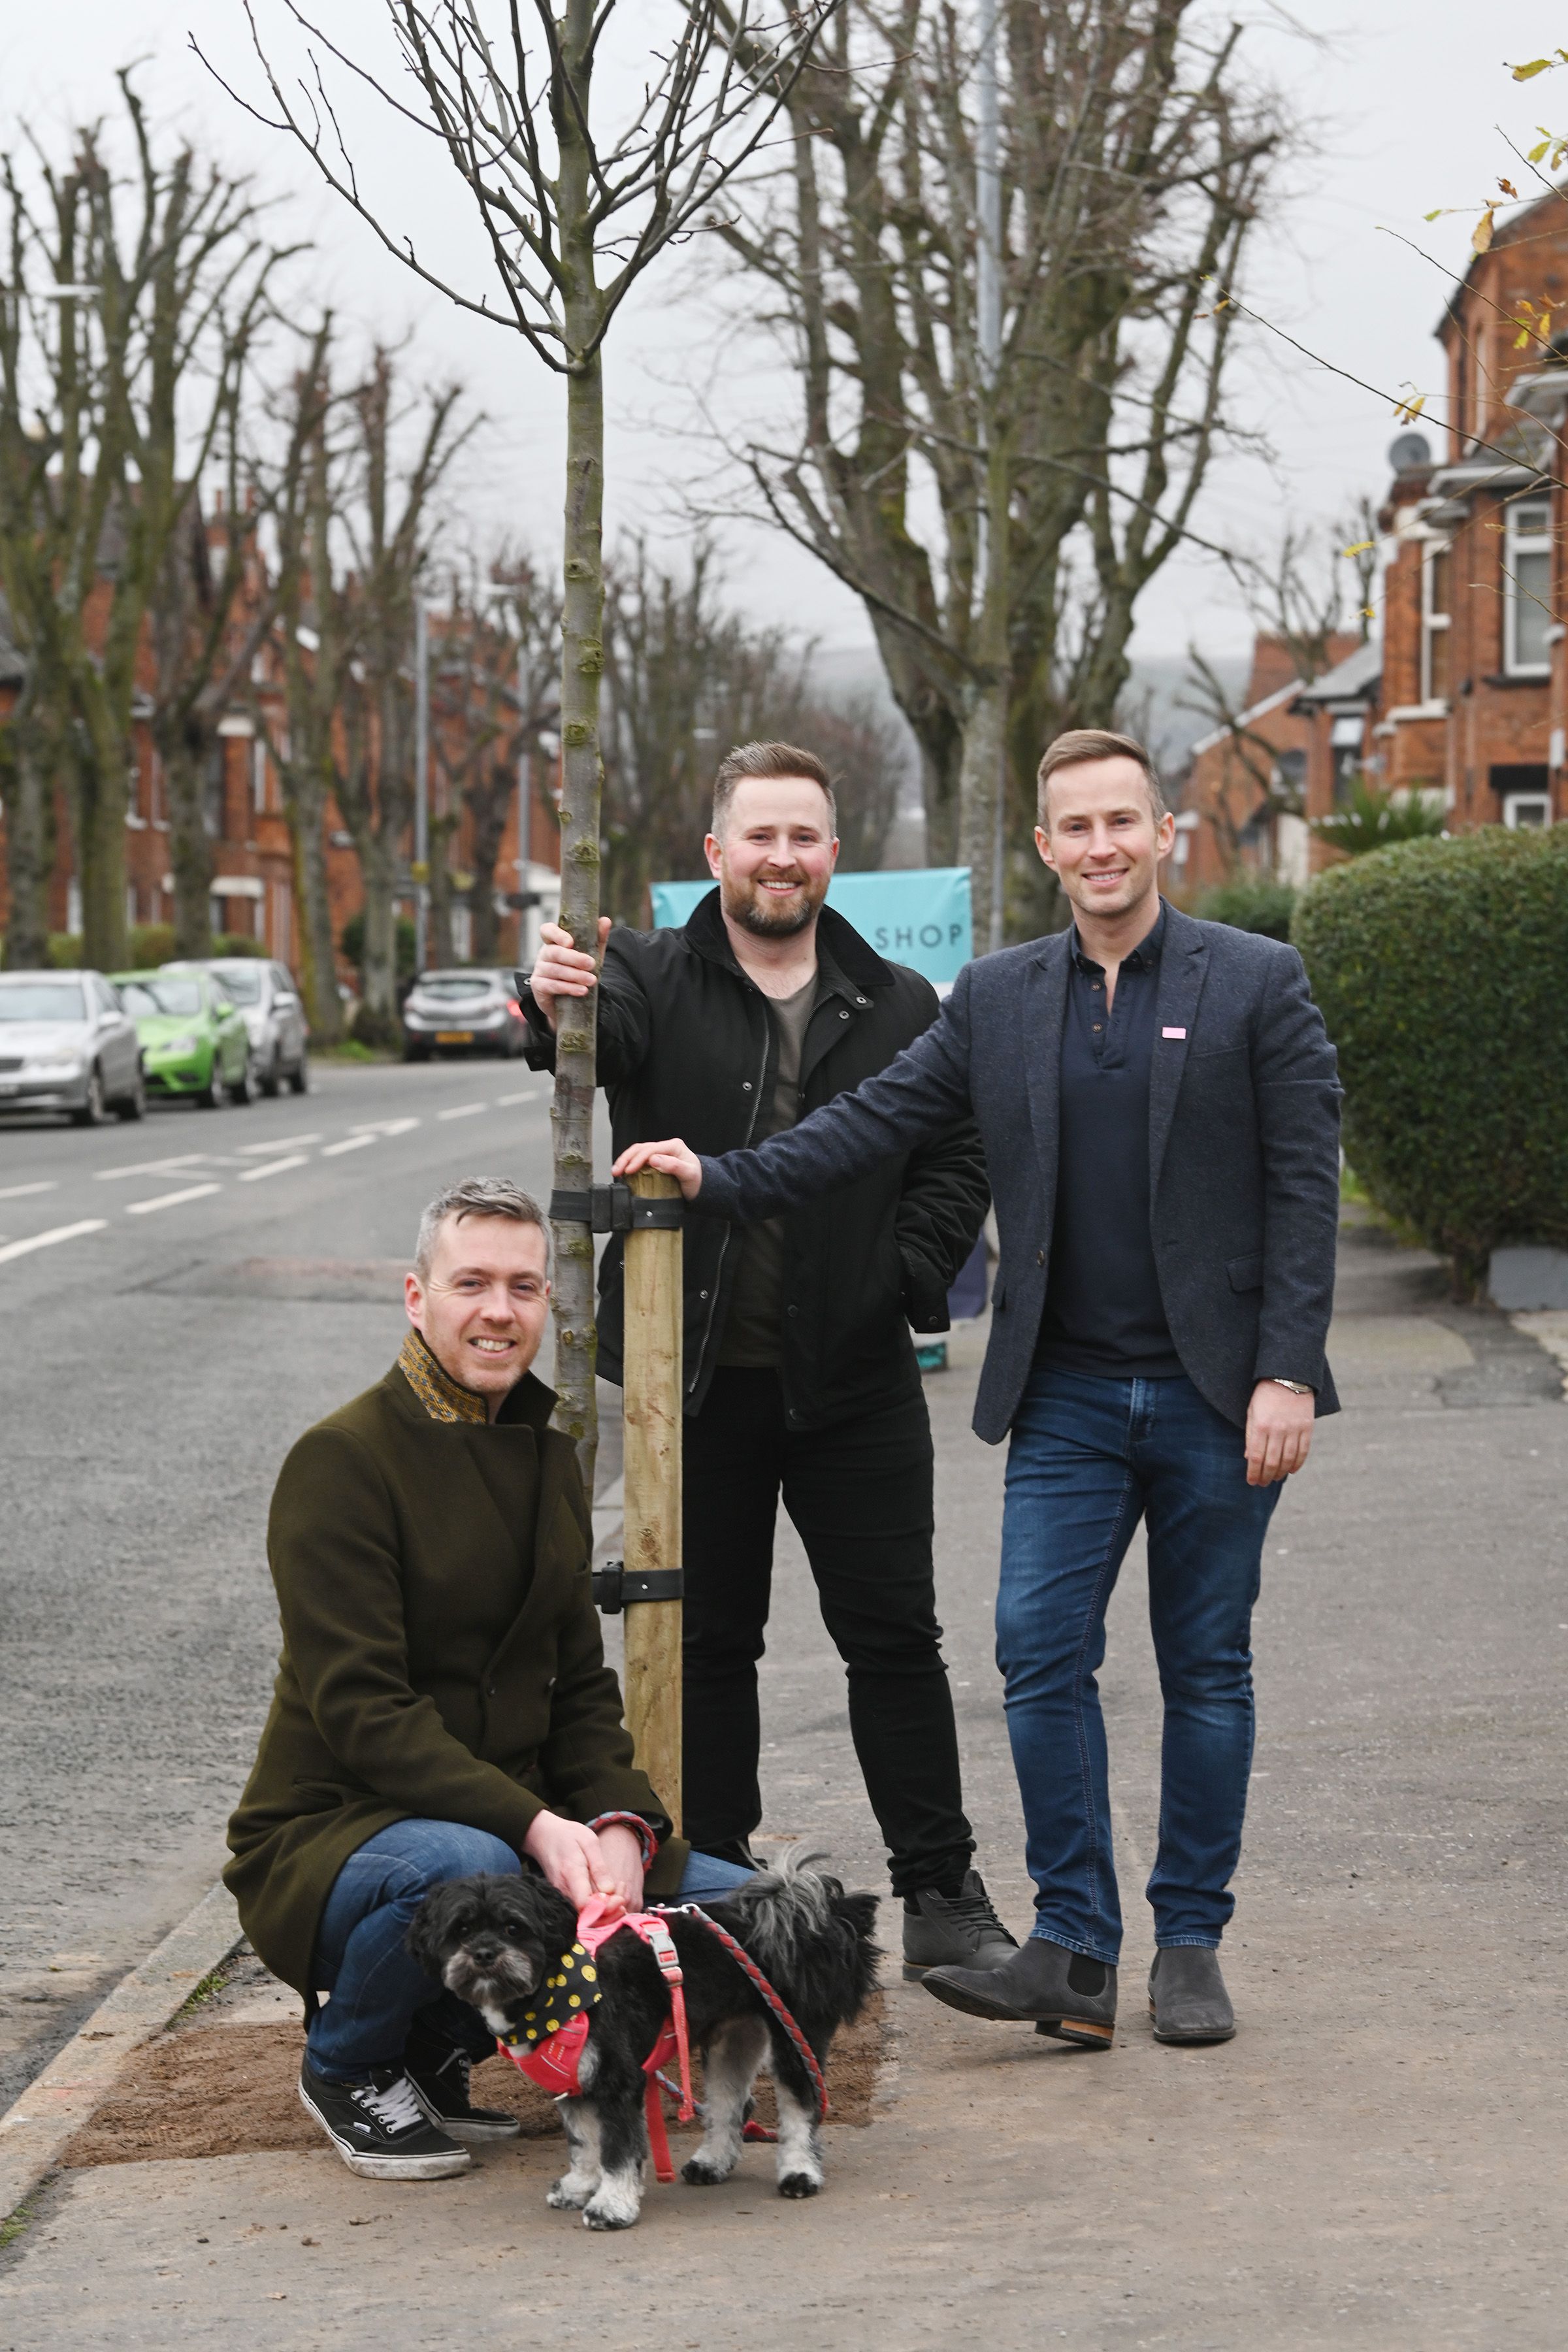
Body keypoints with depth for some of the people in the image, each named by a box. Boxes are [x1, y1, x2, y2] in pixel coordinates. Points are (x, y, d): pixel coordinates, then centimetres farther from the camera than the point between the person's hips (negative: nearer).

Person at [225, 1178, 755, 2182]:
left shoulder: (549, 1459, 11)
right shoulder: (344, 1459, -14)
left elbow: (580, 1685, 11)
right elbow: (360, 1711, -20)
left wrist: (618, 1824, -10)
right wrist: (531, 1824, -30)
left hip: (521, 1822, 7)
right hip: (332, 1829, -7)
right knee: (466, 1867, -39)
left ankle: (441, 2045, 7)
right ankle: (348, 2067, -6)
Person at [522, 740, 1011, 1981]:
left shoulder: (898, 1006, 7)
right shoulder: (656, 977, 0)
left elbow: (957, 1158, 10)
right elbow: (601, 1034, -21)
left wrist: (910, 1278, -4)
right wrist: (557, 1005, -45)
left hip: (854, 1378, 1)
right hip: (697, 1377, -1)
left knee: (896, 1638, 4)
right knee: (706, 1642, 9)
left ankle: (943, 1897, 11)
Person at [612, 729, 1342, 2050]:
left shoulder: (1257, 983, -2)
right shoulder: (998, 998, 9)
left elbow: (1304, 1185, -5)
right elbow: (874, 1121, 7)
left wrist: (1287, 1373, -12)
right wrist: (722, 1183, -6)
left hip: (1218, 1394, -3)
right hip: (1070, 1395, 3)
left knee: (1207, 1668, 5)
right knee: (1041, 1653, -6)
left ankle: (1190, 1944, 15)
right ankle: (1074, 1952, -1)